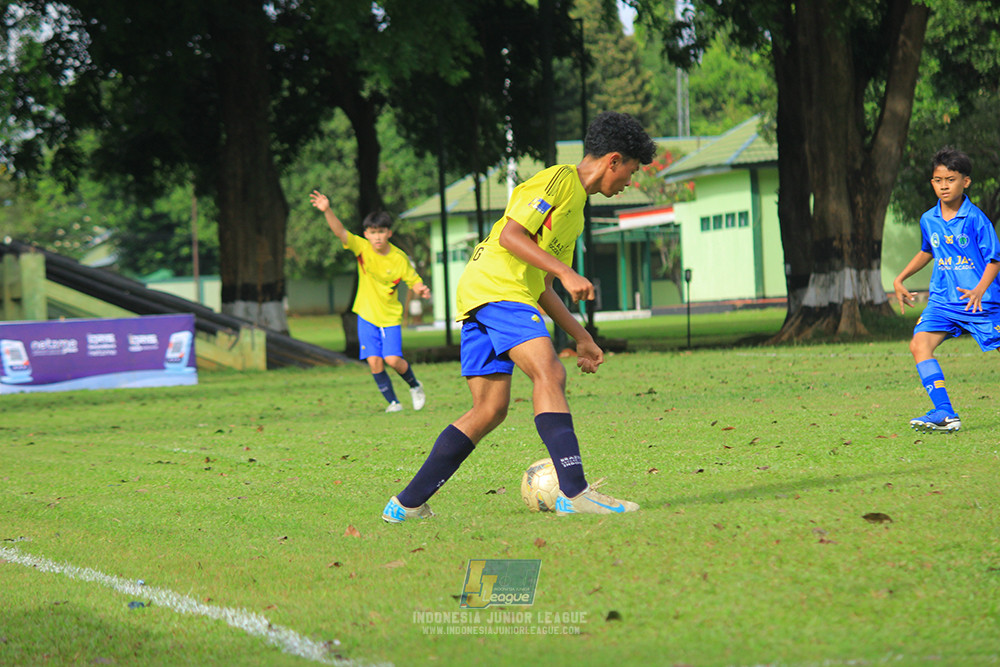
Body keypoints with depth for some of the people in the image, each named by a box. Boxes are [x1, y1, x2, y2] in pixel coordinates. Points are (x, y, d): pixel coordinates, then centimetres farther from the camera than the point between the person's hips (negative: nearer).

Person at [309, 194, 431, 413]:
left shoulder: (400, 259, -12)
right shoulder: (362, 248, -11)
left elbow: (414, 281, 0)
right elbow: (340, 232, -25)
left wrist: (421, 290, -25)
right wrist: (327, 211, -42)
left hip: (390, 317, -1)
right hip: (367, 315, 1)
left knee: (392, 359, -13)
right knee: (374, 361, -8)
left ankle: (415, 386, 17)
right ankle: (392, 401, 9)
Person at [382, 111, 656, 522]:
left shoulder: (576, 205, 28)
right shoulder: (559, 178, -2)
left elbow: (540, 286, 29)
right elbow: (511, 234, -15)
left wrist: (582, 338, 25)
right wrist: (566, 273, -20)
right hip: (495, 287, -10)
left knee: (490, 410, 6)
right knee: (549, 374, -22)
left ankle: (408, 504, 8)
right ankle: (574, 492, -33)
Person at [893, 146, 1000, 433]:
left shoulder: (975, 219, -10)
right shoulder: (928, 220, 7)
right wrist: (900, 279, 23)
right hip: (942, 299, 4)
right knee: (920, 343, -17)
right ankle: (945, 414, -22)